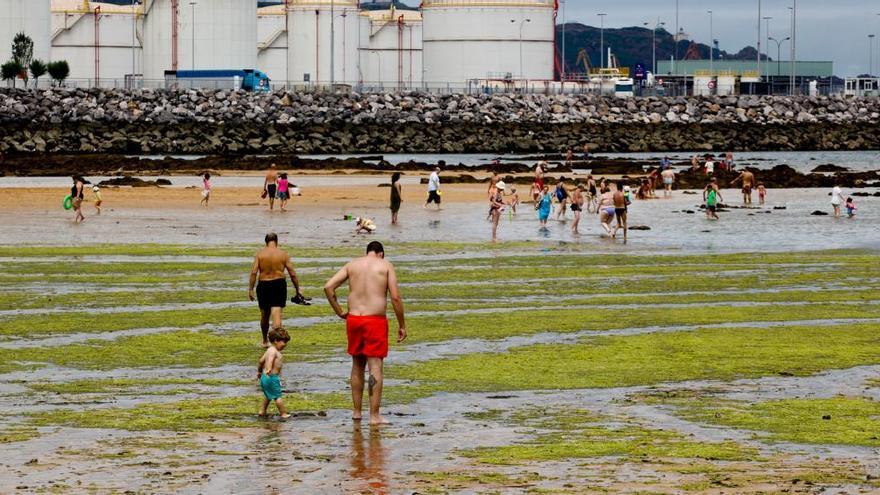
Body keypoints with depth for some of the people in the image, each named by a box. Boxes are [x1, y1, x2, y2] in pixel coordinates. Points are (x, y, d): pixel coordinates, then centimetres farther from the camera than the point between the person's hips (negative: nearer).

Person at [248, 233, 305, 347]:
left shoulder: (260, 254, 0)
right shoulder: (283, 254, 0)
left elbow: (254, 272, -8)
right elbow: (292, 274, -1)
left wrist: (250, 289, -5)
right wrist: (298, 290, 7)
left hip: (263, 285, 1)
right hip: (279, 284, -1)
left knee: (264, 315, 18)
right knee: (276, 314, -7)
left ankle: (265, 341, 34)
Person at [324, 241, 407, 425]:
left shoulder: (352, 264, 10)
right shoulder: (385, 266, 1)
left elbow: (328, 287, 2)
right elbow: (396, 297, -6)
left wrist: (339, 312, 8)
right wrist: (402, 325, 1)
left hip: (353, 320, 4)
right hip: (375, 321, -4)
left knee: (357, 366, 17)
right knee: (375, 367, -2)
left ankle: (356, 411, 23)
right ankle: (375, 415, -5)